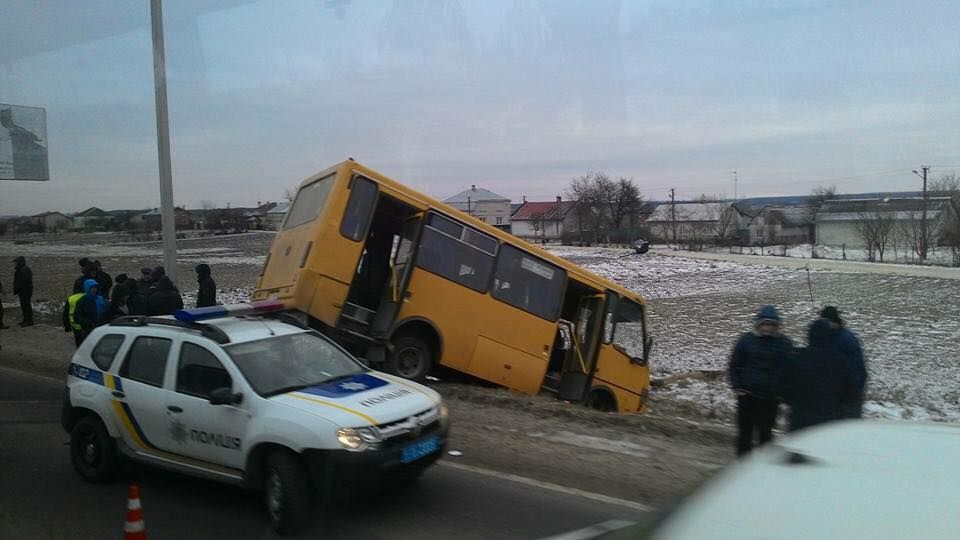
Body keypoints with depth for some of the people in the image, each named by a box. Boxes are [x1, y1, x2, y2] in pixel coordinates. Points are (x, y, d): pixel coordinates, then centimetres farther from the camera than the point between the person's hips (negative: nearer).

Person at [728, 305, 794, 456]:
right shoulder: (746, 340, 1)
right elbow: (734, 365, 7)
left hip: (770, 398, -1)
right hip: (747, 394, 1)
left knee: (766, 433, 5)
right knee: (745, 430, 7)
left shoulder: (785, 344, 0)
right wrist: (736, 387, -2)